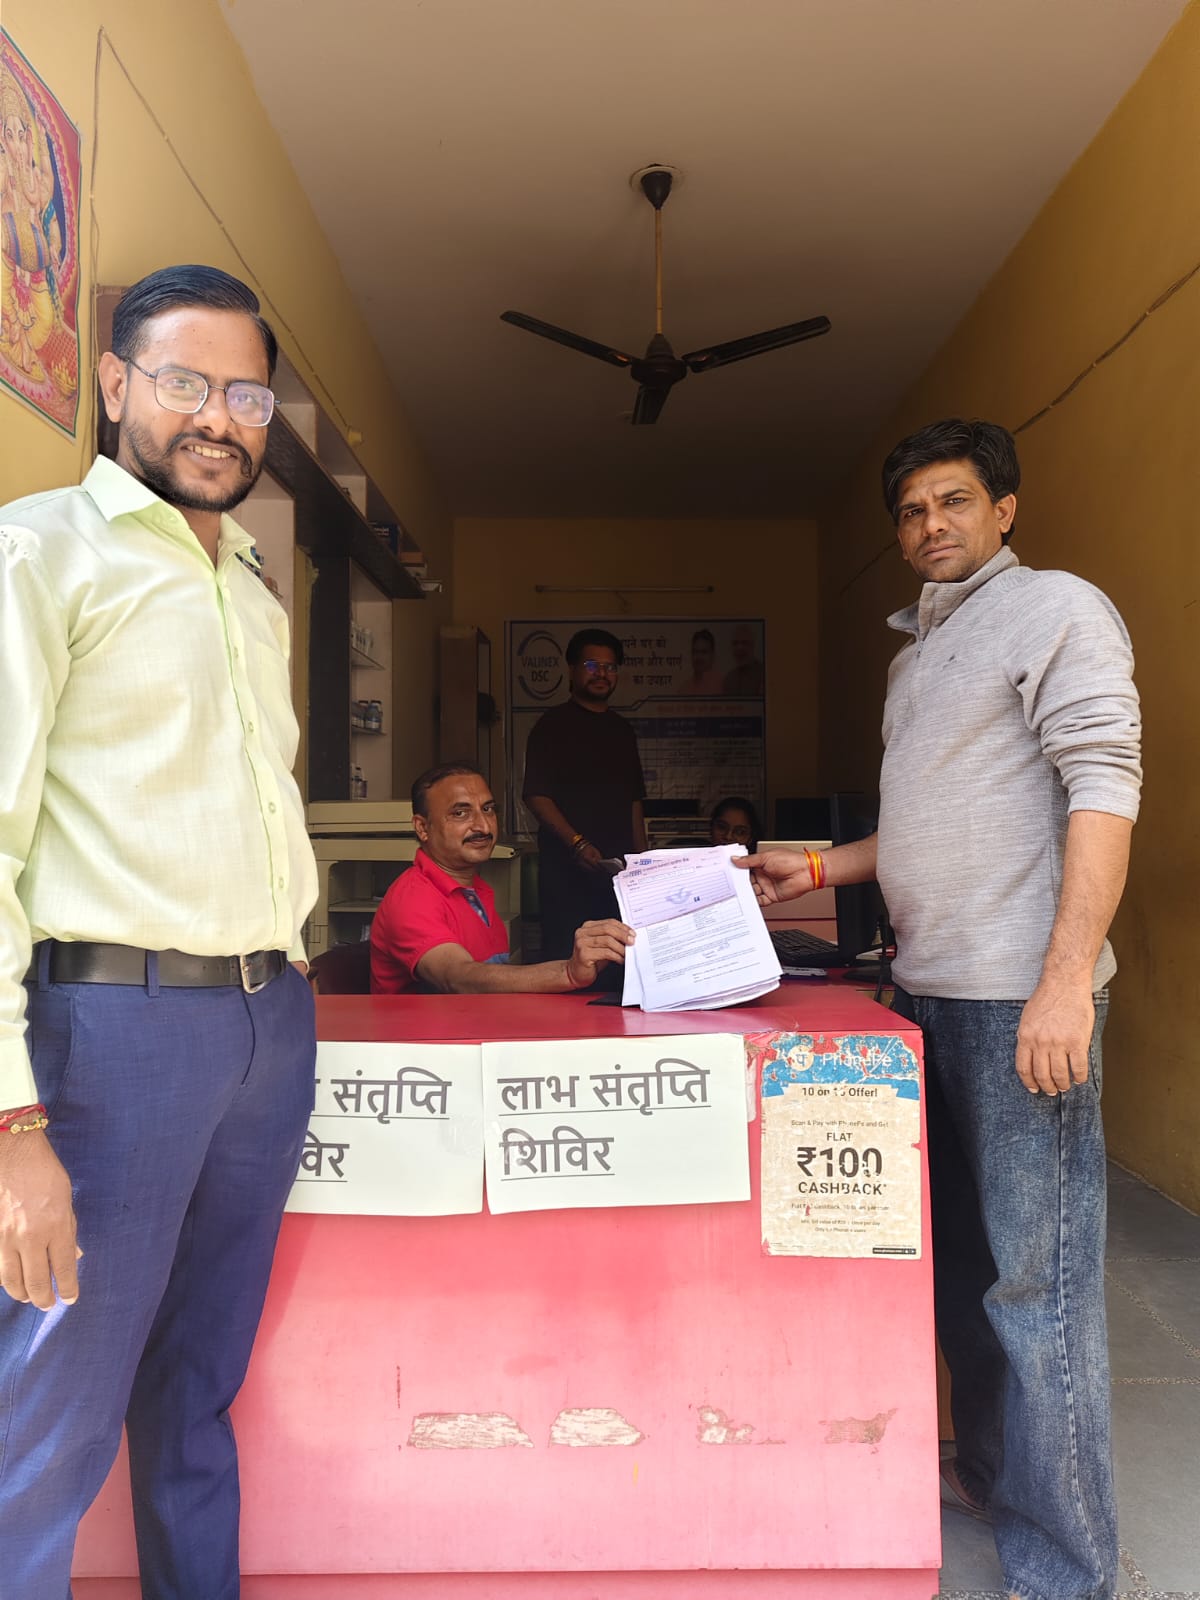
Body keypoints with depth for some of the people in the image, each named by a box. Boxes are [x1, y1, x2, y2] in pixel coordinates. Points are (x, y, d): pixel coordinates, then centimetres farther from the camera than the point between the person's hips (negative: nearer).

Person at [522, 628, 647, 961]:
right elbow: (537, 796, -10)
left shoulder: (622, 729, 17)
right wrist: (577, 843, -21)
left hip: (618, 868, 6)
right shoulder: (553, 724, -2)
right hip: (567, 868, -5)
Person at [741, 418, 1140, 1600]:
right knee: (960, 1254, 17)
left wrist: (1067, 978, -22)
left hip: (1020, 993, -8)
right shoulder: (922, 648, 19)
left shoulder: (1056, 611, -4)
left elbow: (1102, 789, -15)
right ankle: (985, 1473, 34)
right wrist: (821, 869, 17)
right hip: (931, 987, 8)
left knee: (1033, 1274, -2)